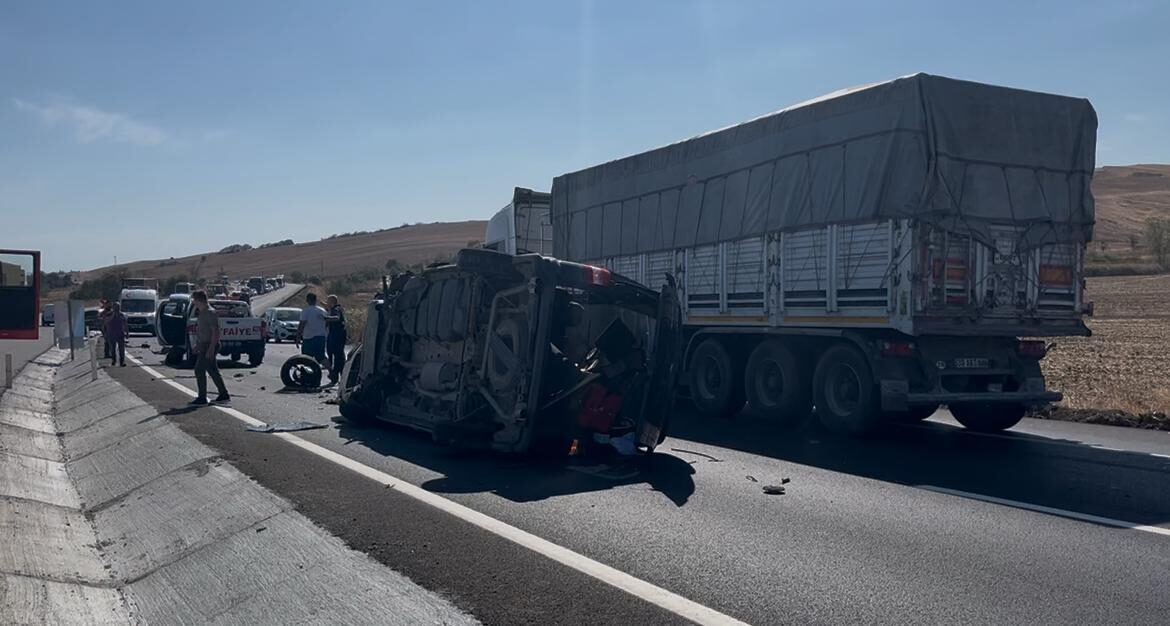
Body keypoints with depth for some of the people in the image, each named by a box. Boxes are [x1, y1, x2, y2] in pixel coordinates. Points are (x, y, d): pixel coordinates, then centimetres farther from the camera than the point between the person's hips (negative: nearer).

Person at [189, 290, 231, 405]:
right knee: (212, 371, 12)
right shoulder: (201, 313, 15)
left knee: (199, 370, -8)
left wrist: (211, 348, -25)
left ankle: (202, 398, -3)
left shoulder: (210, 313, -16)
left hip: (209, 346, -10)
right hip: (203, 346, 10)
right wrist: (197, 345, 21)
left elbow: (215, 332, -21)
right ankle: (224, 396, 16)